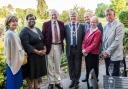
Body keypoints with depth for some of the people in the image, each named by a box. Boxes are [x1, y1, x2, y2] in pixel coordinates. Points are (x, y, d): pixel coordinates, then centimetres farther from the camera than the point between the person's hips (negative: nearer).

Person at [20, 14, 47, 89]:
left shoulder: (38, 30, 12)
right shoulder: (24, 31, -10)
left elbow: (43, 40, 14)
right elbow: (26, 45, -19)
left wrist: (44, 49, -6)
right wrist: (37, 52, -22)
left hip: (41, 55, 7)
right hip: (31, 56, -7)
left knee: (39, 72, 14)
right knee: (31, 73, 3)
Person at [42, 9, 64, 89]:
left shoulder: (61, 24, 6)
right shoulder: (46, 24, -1)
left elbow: (63, 34, 15)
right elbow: (43, 36, -1)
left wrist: (62, 41, 2)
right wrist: (45, 45, -8)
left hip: (59, 46, 2)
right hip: (50, 46, -2)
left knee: (58, 65, 12)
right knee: (50, 66, 6)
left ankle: (57, 82, 24)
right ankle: (51, 82, 19)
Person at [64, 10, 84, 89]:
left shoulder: (81, 26, 2)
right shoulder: (66, 26, 4)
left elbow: (83, 38, 1)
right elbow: (64, 37, 2)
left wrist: (83, 48, -4)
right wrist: (67, 46, -6)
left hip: (78, 49, -1)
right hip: (70, 49, 1)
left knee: (77, 66, 7)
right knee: (71, 66, 11)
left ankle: (77, 81, 22)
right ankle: (72, 80, 27)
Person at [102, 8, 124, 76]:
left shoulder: (119, 25, -8)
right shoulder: (106, 26, 13)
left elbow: (117, 41, -16)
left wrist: (108, 51, -16)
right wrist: (104, 51, 0)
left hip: (115, 55, -6)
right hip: (107, 55, 6)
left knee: (114, 76, 0)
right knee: (108, 74, 13)